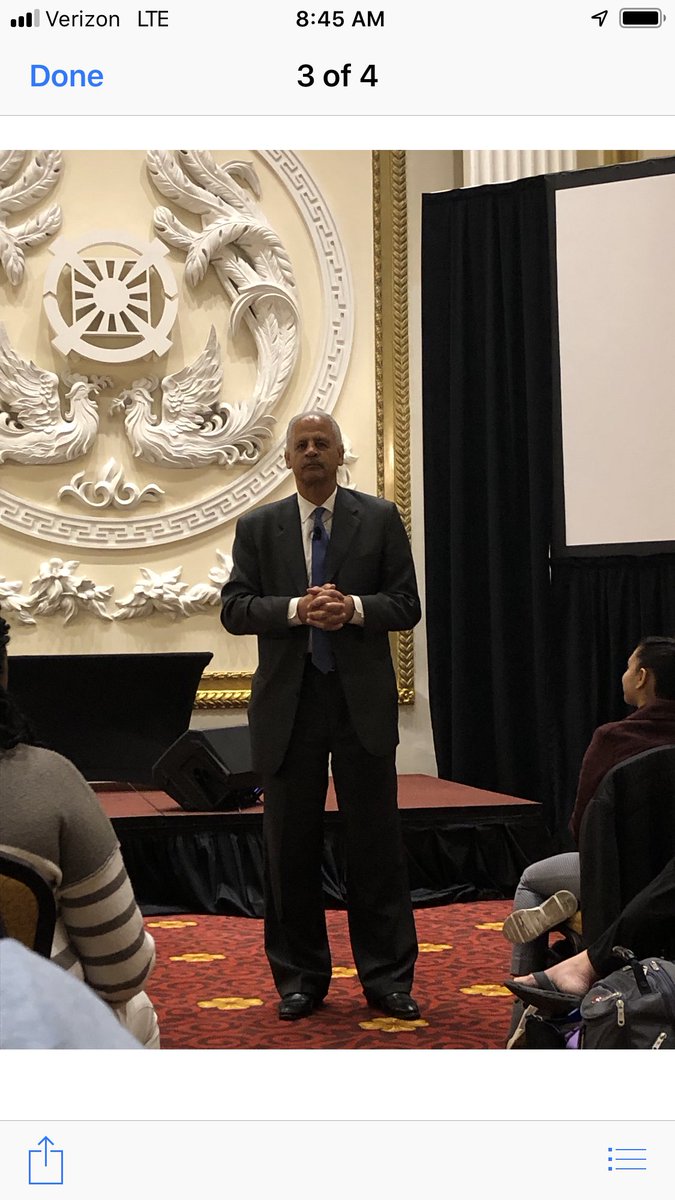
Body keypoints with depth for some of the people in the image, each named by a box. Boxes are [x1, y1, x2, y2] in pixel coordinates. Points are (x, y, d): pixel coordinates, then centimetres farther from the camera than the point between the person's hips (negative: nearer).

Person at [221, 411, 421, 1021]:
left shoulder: (380, 518, 5)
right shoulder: (258, 526, 7)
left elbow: (406, 605, 1)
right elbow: (235, 609, 0)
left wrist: (354, 608, -17)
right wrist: (296, 609, -15)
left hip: (363, 702, -1)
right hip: (289, 704, 1)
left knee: (376, 843, 3)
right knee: (291, 846, 6)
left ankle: (388, 977, 12)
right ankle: (300, 978, 18)